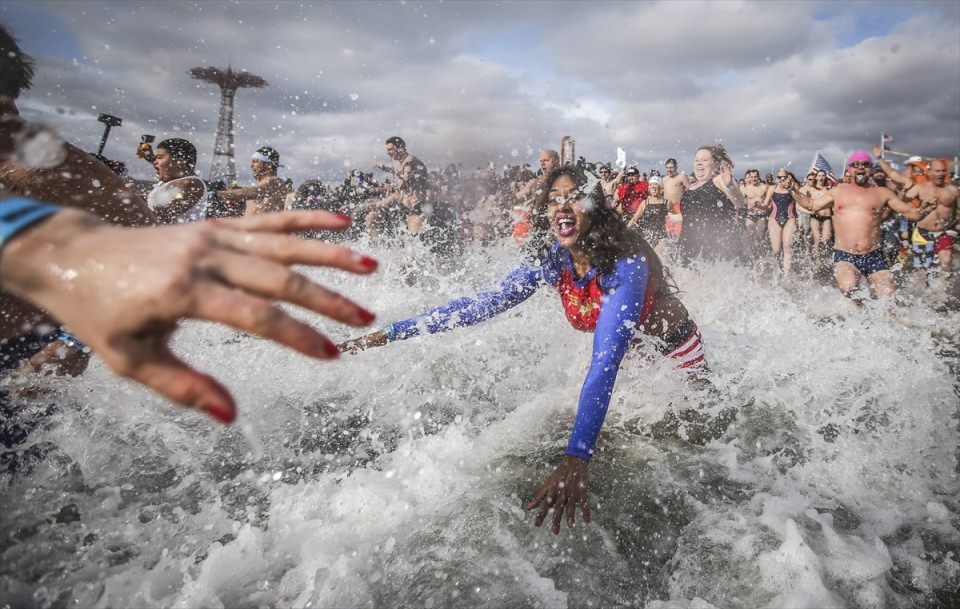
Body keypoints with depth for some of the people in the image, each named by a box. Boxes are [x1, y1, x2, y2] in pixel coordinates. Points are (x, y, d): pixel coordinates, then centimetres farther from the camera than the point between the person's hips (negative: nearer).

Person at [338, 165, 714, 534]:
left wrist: (576, 459, -59)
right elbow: (484, 304, -22)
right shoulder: (551, 260, -22)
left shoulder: (625, 262, -40)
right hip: (627, 347, 4)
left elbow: (606, 362, -50)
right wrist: (389, 333, -25)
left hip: (675, 346, -4)